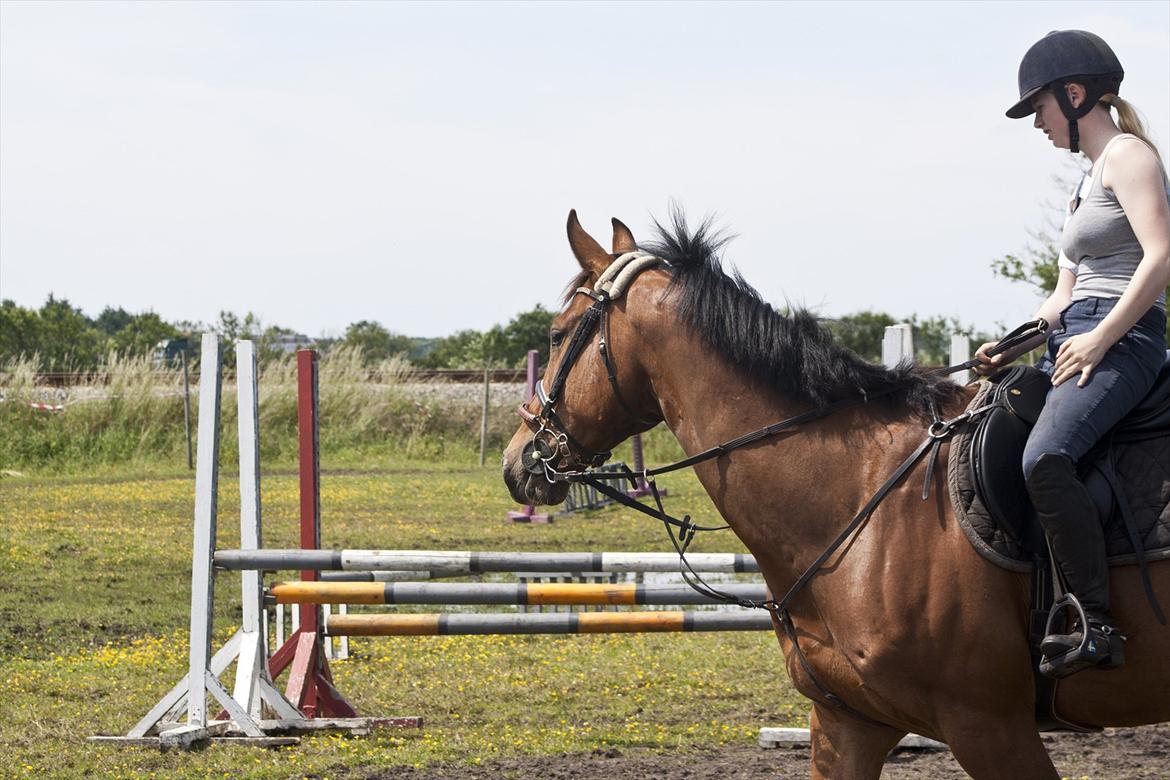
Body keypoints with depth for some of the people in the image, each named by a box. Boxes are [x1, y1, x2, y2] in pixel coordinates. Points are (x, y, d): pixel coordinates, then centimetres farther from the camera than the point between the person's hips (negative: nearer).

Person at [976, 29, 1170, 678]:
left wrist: (1099, 339, -21)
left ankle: (1096, 624, -34)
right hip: (1076, 343, 11)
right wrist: (1009, 349, 10)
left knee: (1045, 457, -32)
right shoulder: (1089, 181, 25)